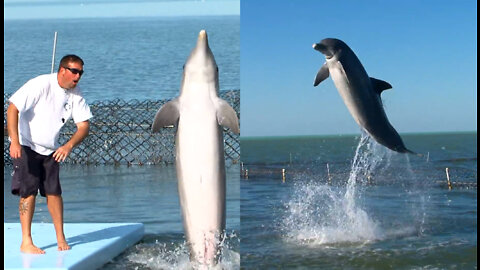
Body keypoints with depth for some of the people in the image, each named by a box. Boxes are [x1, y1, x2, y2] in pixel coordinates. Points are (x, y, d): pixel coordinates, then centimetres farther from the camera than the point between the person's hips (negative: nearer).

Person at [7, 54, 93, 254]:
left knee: (54, 192, 4)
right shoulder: (41, 84, -20)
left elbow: (84, 125, -4)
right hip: (26, 147, -5)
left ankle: (60, 238, 15)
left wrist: (68, 146, -22)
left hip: (50, 150, 5)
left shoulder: (75, 94, -3)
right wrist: (14, 141, -31)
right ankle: (26, 242, -3)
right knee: (29, 191, -9)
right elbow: (13, 108, -23)